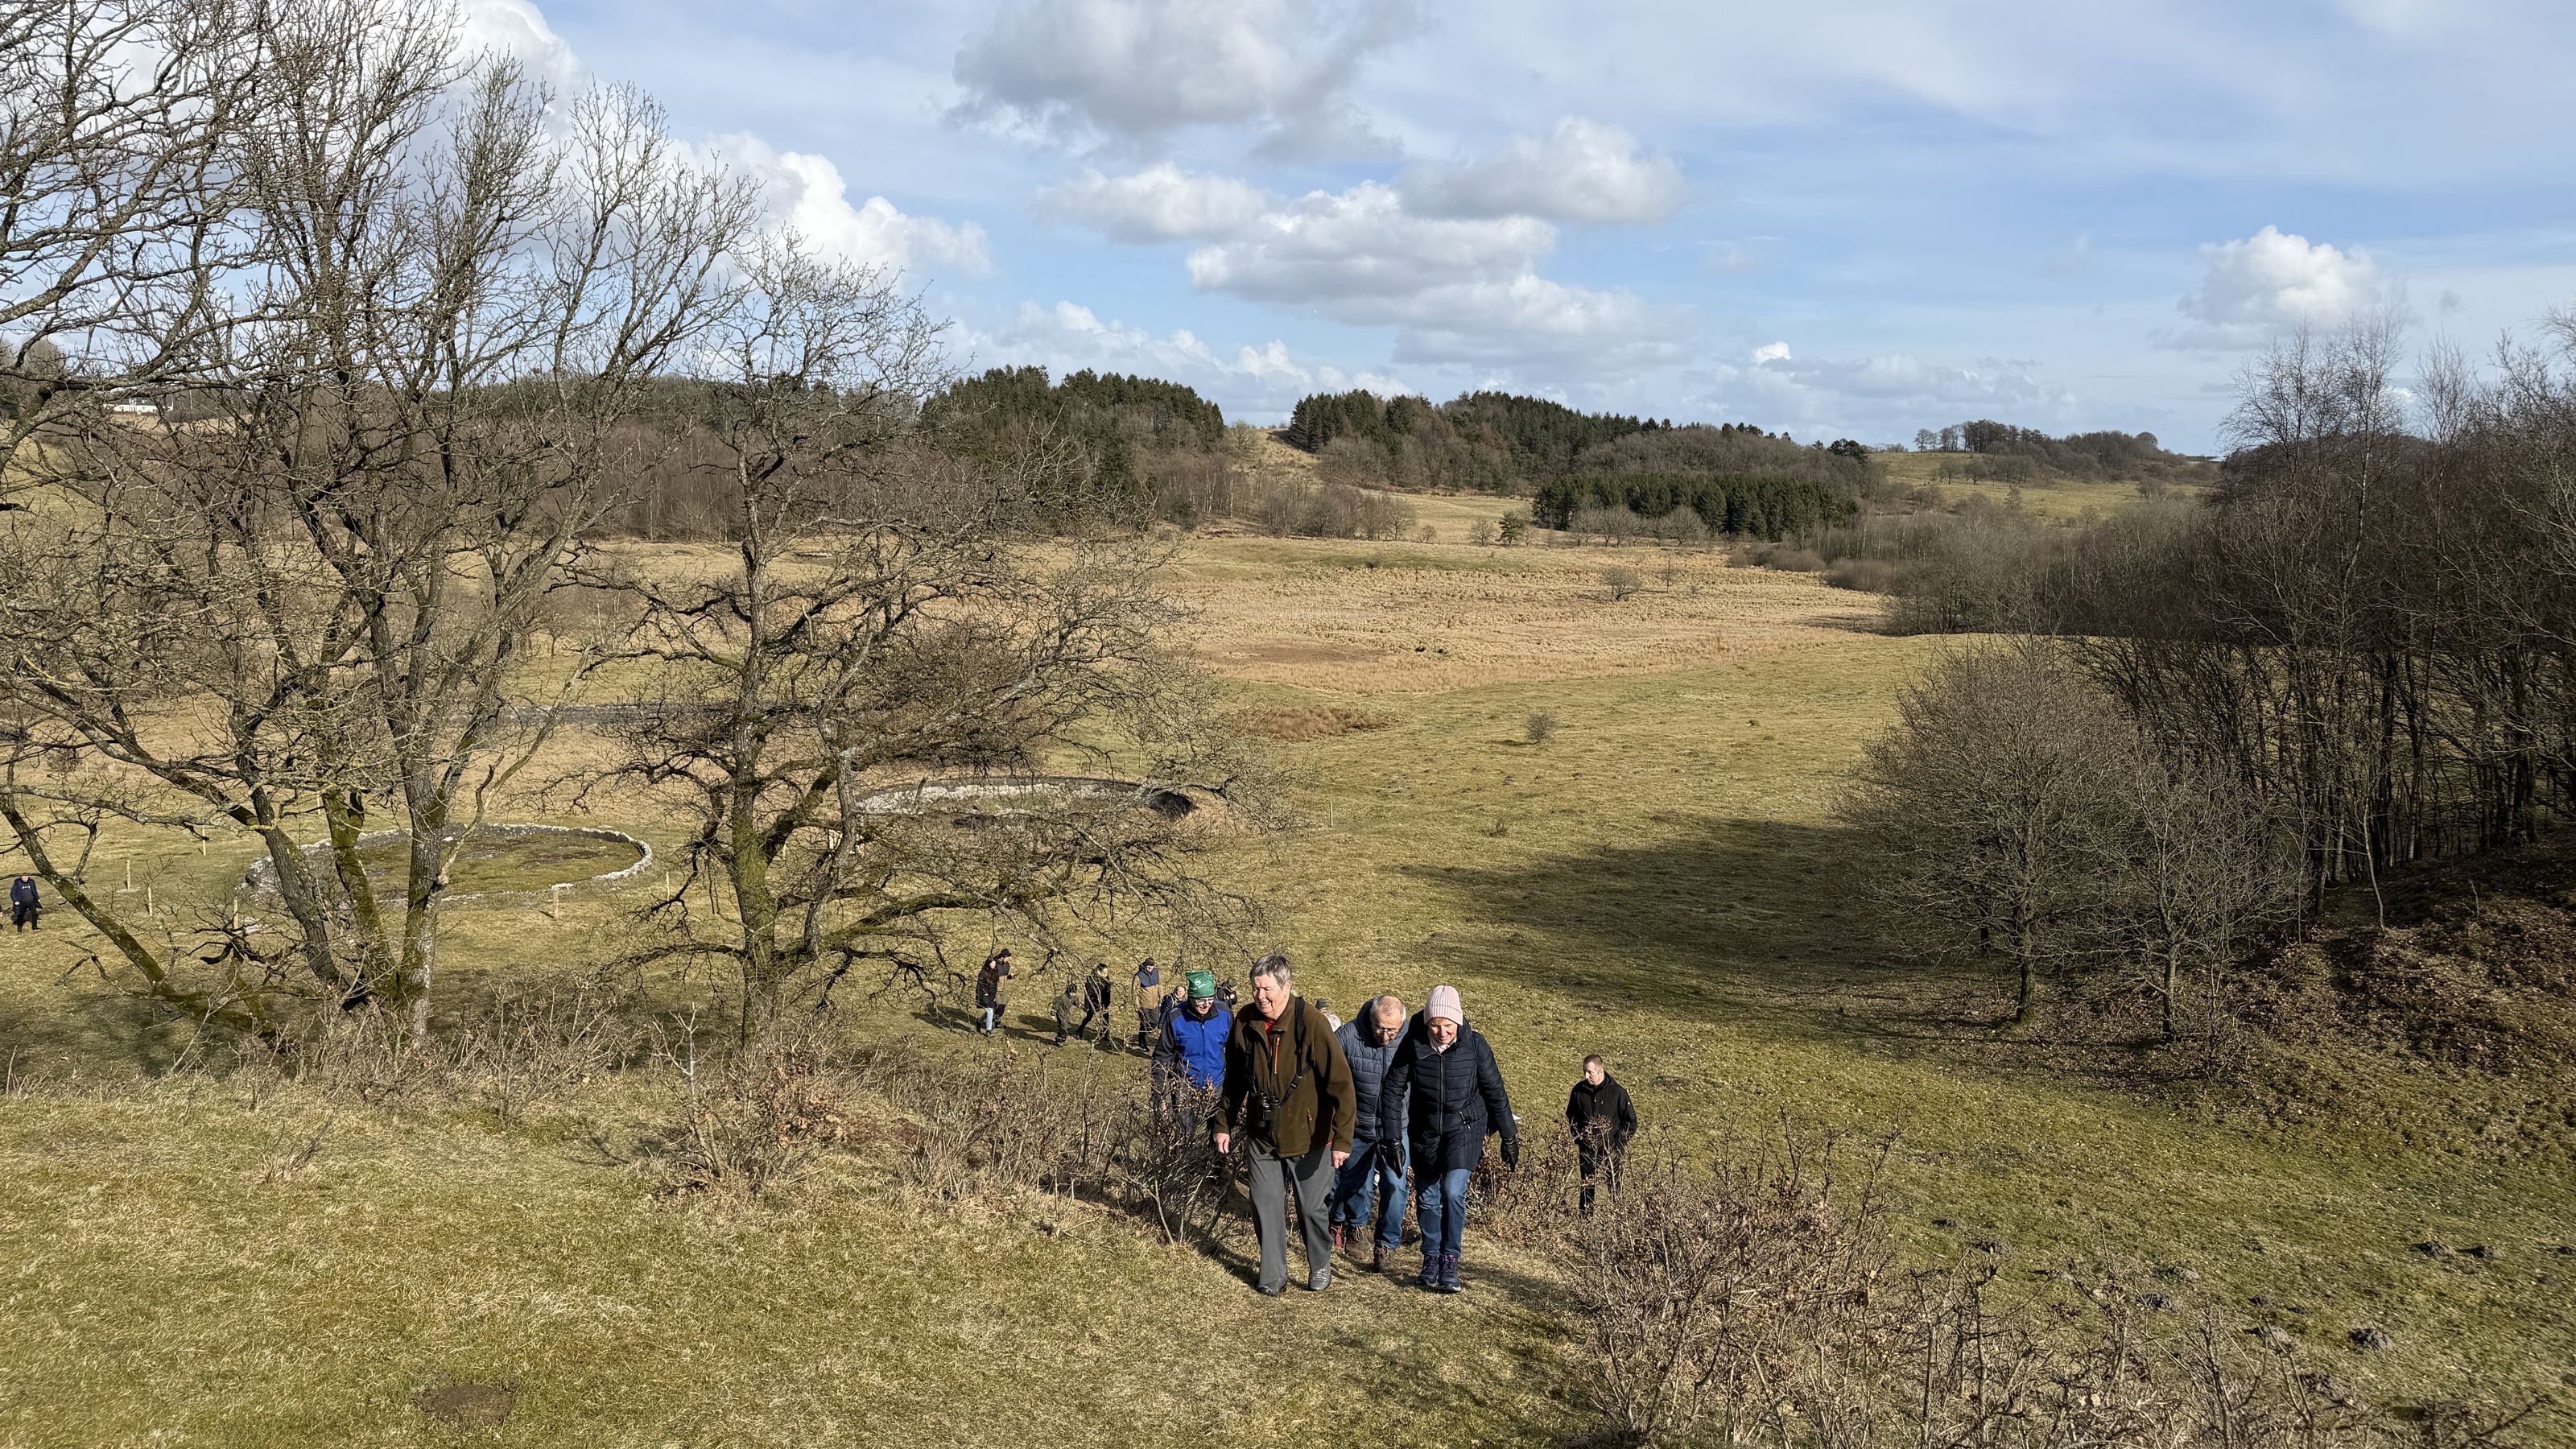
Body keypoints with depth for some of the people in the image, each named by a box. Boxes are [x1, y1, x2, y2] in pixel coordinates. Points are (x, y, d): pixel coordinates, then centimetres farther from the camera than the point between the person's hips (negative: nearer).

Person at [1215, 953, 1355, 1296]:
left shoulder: (1310, 1023, -21)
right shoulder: (1245, 1024, -5)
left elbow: (1340, 1082, -20)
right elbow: (1234, 1081, 11)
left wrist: (1343, 1139, -22)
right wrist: (1224, 1124, 13)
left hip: (1308, 1138, -4)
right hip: (1263, 1137, 4)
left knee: (1312, 1209, 10)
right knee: (1266, 1208, 6)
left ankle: (1320, 1266, 33)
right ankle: (1273, 1275, 22)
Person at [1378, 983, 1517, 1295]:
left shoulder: (1473, 1043, -15)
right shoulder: (1413, 1044, -15)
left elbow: (1494, 1090, -4)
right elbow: (1393, 1089, -7)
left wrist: (1509, 1136, 2)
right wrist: (1391, 1138, -9)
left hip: (1465, 1128, -2)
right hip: (1425, 1131, 2)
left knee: (1453, 1191, -18)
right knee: (1427, 1197, 9)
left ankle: (1449, 1261, -5)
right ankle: (1431, 1258, 27)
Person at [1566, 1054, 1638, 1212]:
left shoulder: (1618, 1092, -16)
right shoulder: (1579, 1090, -8)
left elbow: (1631, 1122, -7)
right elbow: (1571, 1117, 9)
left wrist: (1618, 1144, -11)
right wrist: (1578, 1139, 0)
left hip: (1611, 1151, -2)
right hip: (1587, 1150, 2)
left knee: (1614, 1187, 10)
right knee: (1586, 1187, 11)